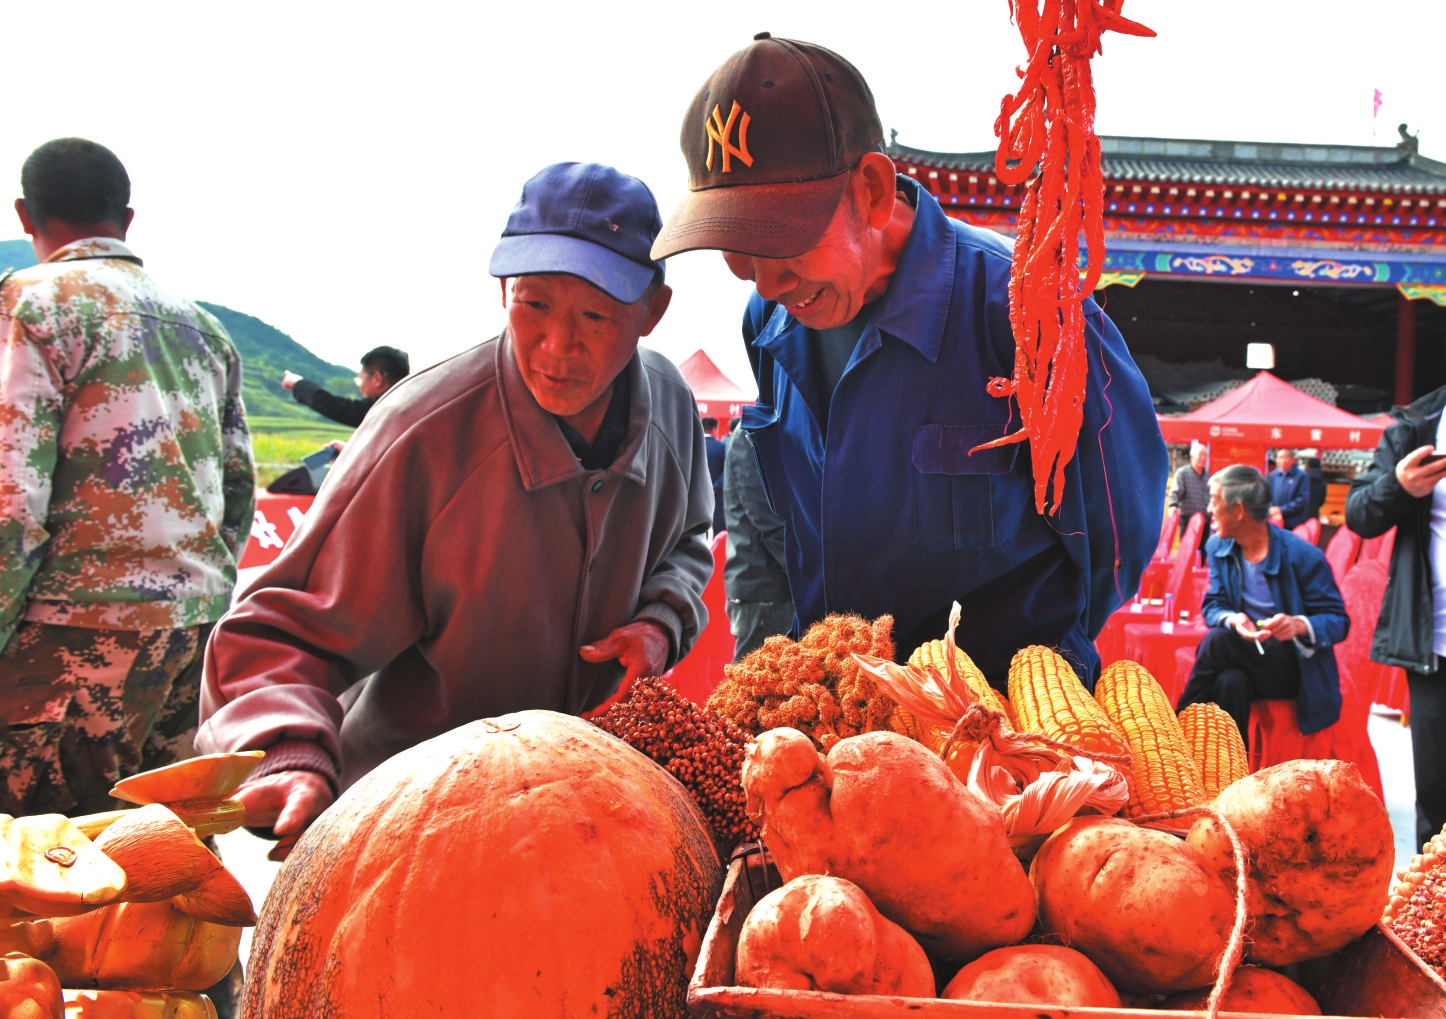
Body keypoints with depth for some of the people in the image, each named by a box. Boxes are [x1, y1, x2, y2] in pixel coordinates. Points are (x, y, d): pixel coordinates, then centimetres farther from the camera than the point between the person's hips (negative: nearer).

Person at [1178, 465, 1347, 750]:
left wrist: (1299, 625, -31)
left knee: (1217, 640, -29)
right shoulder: (1218, 548, 4)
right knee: (1230, 681, -34)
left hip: (1296, 670, -4)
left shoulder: (1303, 556, -13)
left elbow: (1338, 621, -9)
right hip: (1248, 659, 4)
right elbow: (1213, 606, 1)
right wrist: (1232, 620, -25)